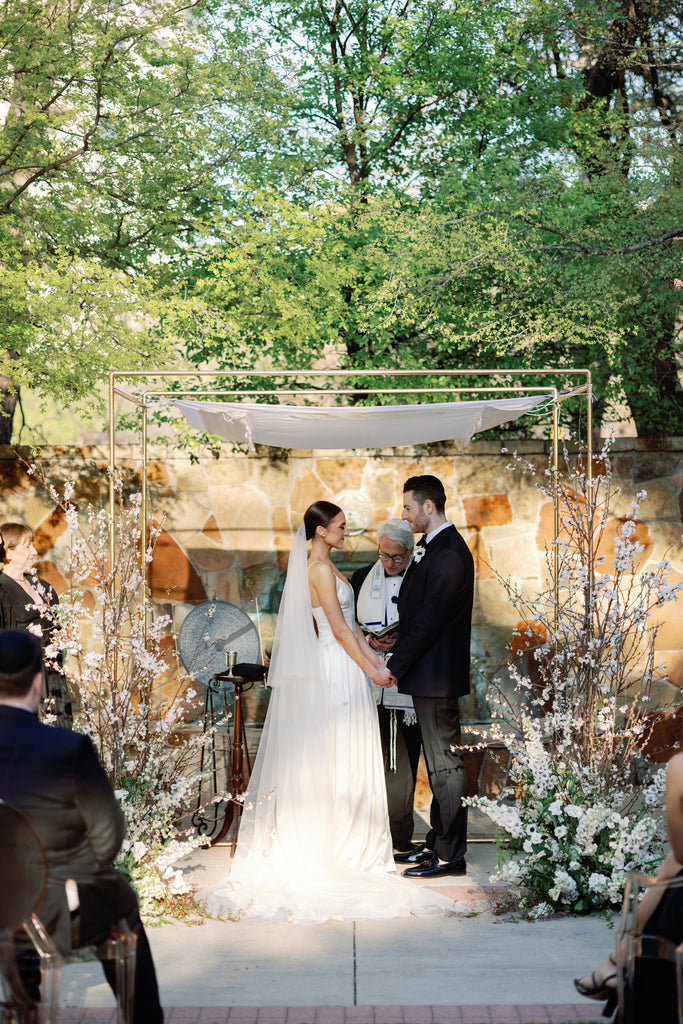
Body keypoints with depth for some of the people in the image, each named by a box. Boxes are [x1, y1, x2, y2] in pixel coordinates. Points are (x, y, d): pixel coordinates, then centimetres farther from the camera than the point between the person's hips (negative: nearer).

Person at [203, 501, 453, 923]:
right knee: (341, 760, -4)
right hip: (339, 670, -10)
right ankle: (345, 846, 2)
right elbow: (338, 628, -18)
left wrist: (376, 660, 10)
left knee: (343, 761, 12)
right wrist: (370, 670, -13)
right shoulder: (320, 569, -16)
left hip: (341, 667, 10)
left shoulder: (324, 567, 14)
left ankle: (346, 845, 17)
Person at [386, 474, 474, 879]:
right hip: (430, 676, 10)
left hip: (437, 677, -10)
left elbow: (429, 619, -21)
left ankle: (451, 855, 3)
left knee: (446, 763, -4)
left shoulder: (449, 554, -18)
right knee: (438, 761, 17)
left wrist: (395, 666, -15)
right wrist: (396, 658, 10)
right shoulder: (435, 548, 14)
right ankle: (438, 842, 26)